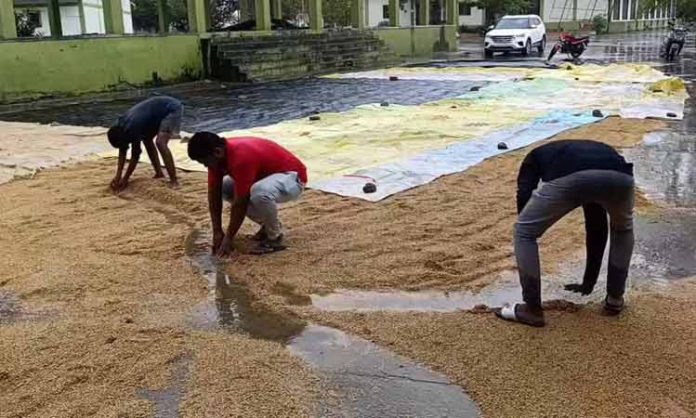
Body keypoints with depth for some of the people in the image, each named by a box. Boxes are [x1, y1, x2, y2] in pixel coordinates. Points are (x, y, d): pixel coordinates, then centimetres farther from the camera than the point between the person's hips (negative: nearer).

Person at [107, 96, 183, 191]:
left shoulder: (133, 127, -28)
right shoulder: (121, 126, -3)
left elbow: (135, 155, -21)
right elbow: (122, 151, 4)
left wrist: (125, 180, -14)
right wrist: (118, 177, 0)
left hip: (173, 108, -10)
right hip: (161, 109, 10)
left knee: (160, 142, -22)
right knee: (147, 139, 10)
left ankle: (173, 181, -21)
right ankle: (159, 173, 18)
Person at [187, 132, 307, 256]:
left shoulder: (241, 158, -34)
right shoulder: (218, 156, -9)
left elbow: (240, 204, -29)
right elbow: (214, 194, -4)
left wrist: (228, 238, -21)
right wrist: (217, 232, -7)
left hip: (292, 177, -9)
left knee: (260, 192, -39)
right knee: (222, 187, 2)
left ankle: (275, 238, -12)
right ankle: (267, 224, 10)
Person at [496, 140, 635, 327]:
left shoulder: (536, 156, 39)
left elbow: (524, 196, 15)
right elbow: (597, 229, 50)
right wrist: (588, 282, 59)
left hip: (569, 177, -4)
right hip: (619, 177, 4)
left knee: (524, 231, 21)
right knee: (623, 229, 39)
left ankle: (532, 309, 24)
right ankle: (615, 298, 41)